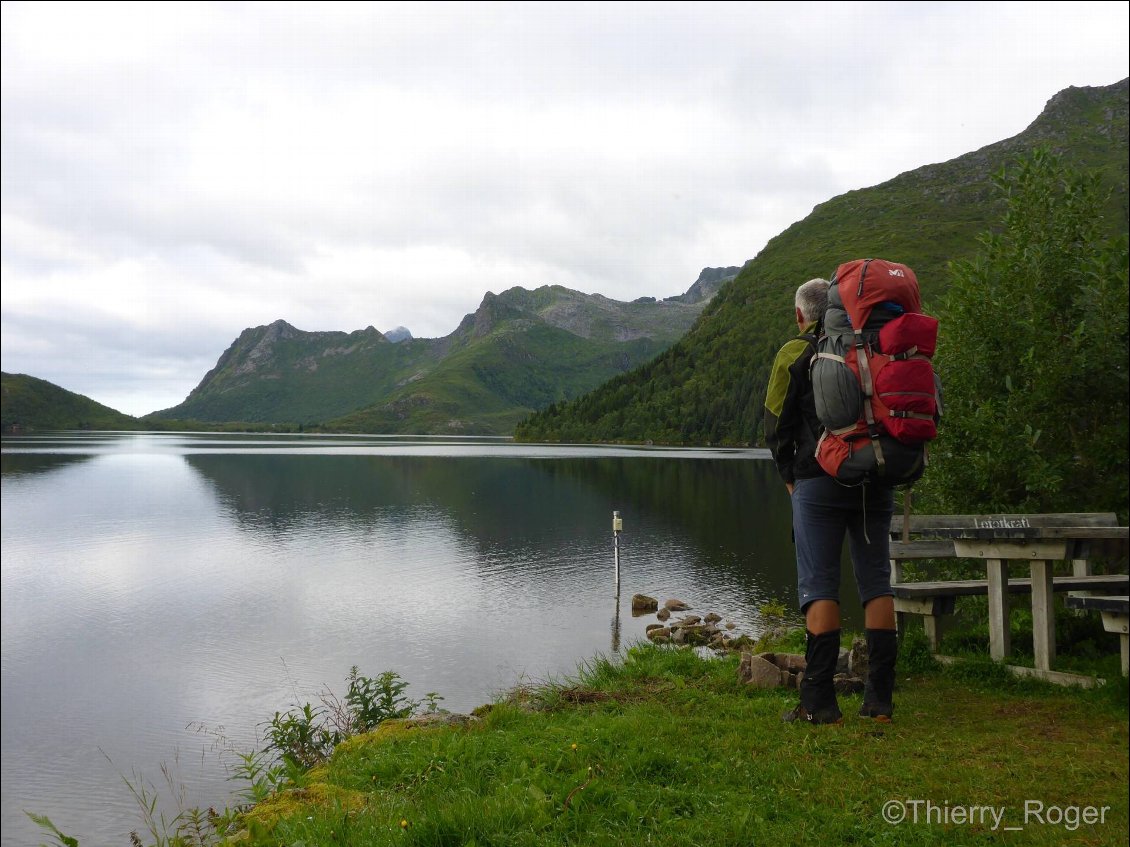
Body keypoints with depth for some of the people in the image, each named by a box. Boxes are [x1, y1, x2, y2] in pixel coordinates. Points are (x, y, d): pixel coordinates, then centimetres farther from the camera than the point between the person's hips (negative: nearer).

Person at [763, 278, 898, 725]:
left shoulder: (795, 353, 1)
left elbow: (776, 423, 0)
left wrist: (789, 476, 10)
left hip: (820, 482, -4)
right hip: (877, 483, 4)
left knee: (819, 585, -3)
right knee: (877, 582, 8)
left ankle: (820, 702, -4)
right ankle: (880, 698, 9)